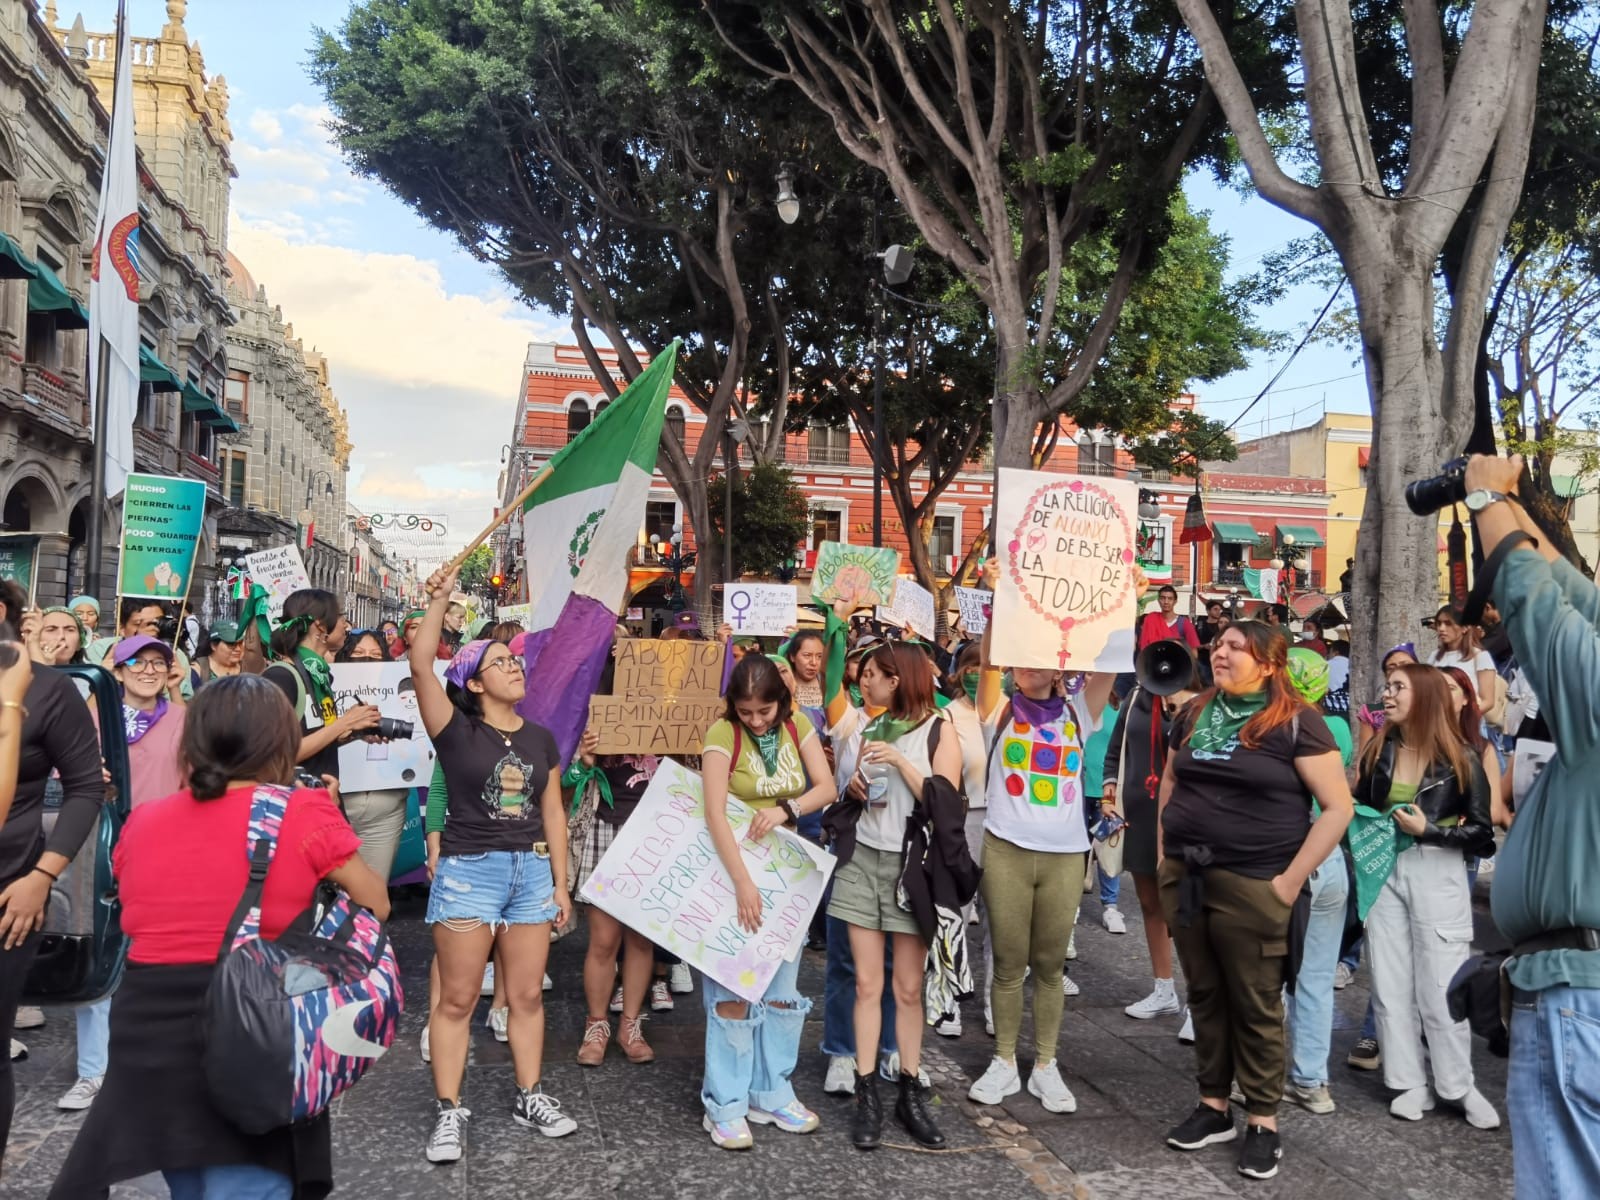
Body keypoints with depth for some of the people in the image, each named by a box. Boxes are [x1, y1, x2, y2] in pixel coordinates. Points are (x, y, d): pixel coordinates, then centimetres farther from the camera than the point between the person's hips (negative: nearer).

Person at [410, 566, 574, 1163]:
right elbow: (420, 665, -19)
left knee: (527, 994, 11)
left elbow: (552, 813, 11)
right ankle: (449, 1111, 13)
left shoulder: (541, 739, 9)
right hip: (468, 871, -4)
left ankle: (530, 1096, 24)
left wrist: (560, 883, 9)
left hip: (530, 872, 4)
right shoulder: (457, 730, -4)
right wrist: (439, 600, -20)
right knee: (457, 999, 2)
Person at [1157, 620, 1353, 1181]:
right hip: (1184, 879, 5)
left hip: (1251, 886, -5)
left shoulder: (1294, 722, -8)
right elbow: (1170, 783, 22)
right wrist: (1165, 851, 12)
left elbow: (1338, 807, -10)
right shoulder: (1196, 713, 9)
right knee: (1204, 996, 14)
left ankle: (1262, 1123, 18)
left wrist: (1291, 880, -12)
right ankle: (1213, 1106, 27)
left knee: (1257, 1006, 5)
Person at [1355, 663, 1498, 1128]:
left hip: (1437, 878, -4)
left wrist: (1429, 830, -14)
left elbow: (1483, 833, -5)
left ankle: (1457, 1086, 18)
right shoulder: (1377, 753, 6)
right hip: (1384, 873, 4)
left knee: (1440, 987, 1)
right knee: (1390, 985, 6)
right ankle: (1410, 1083, 17)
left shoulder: (1460, 760, -5)